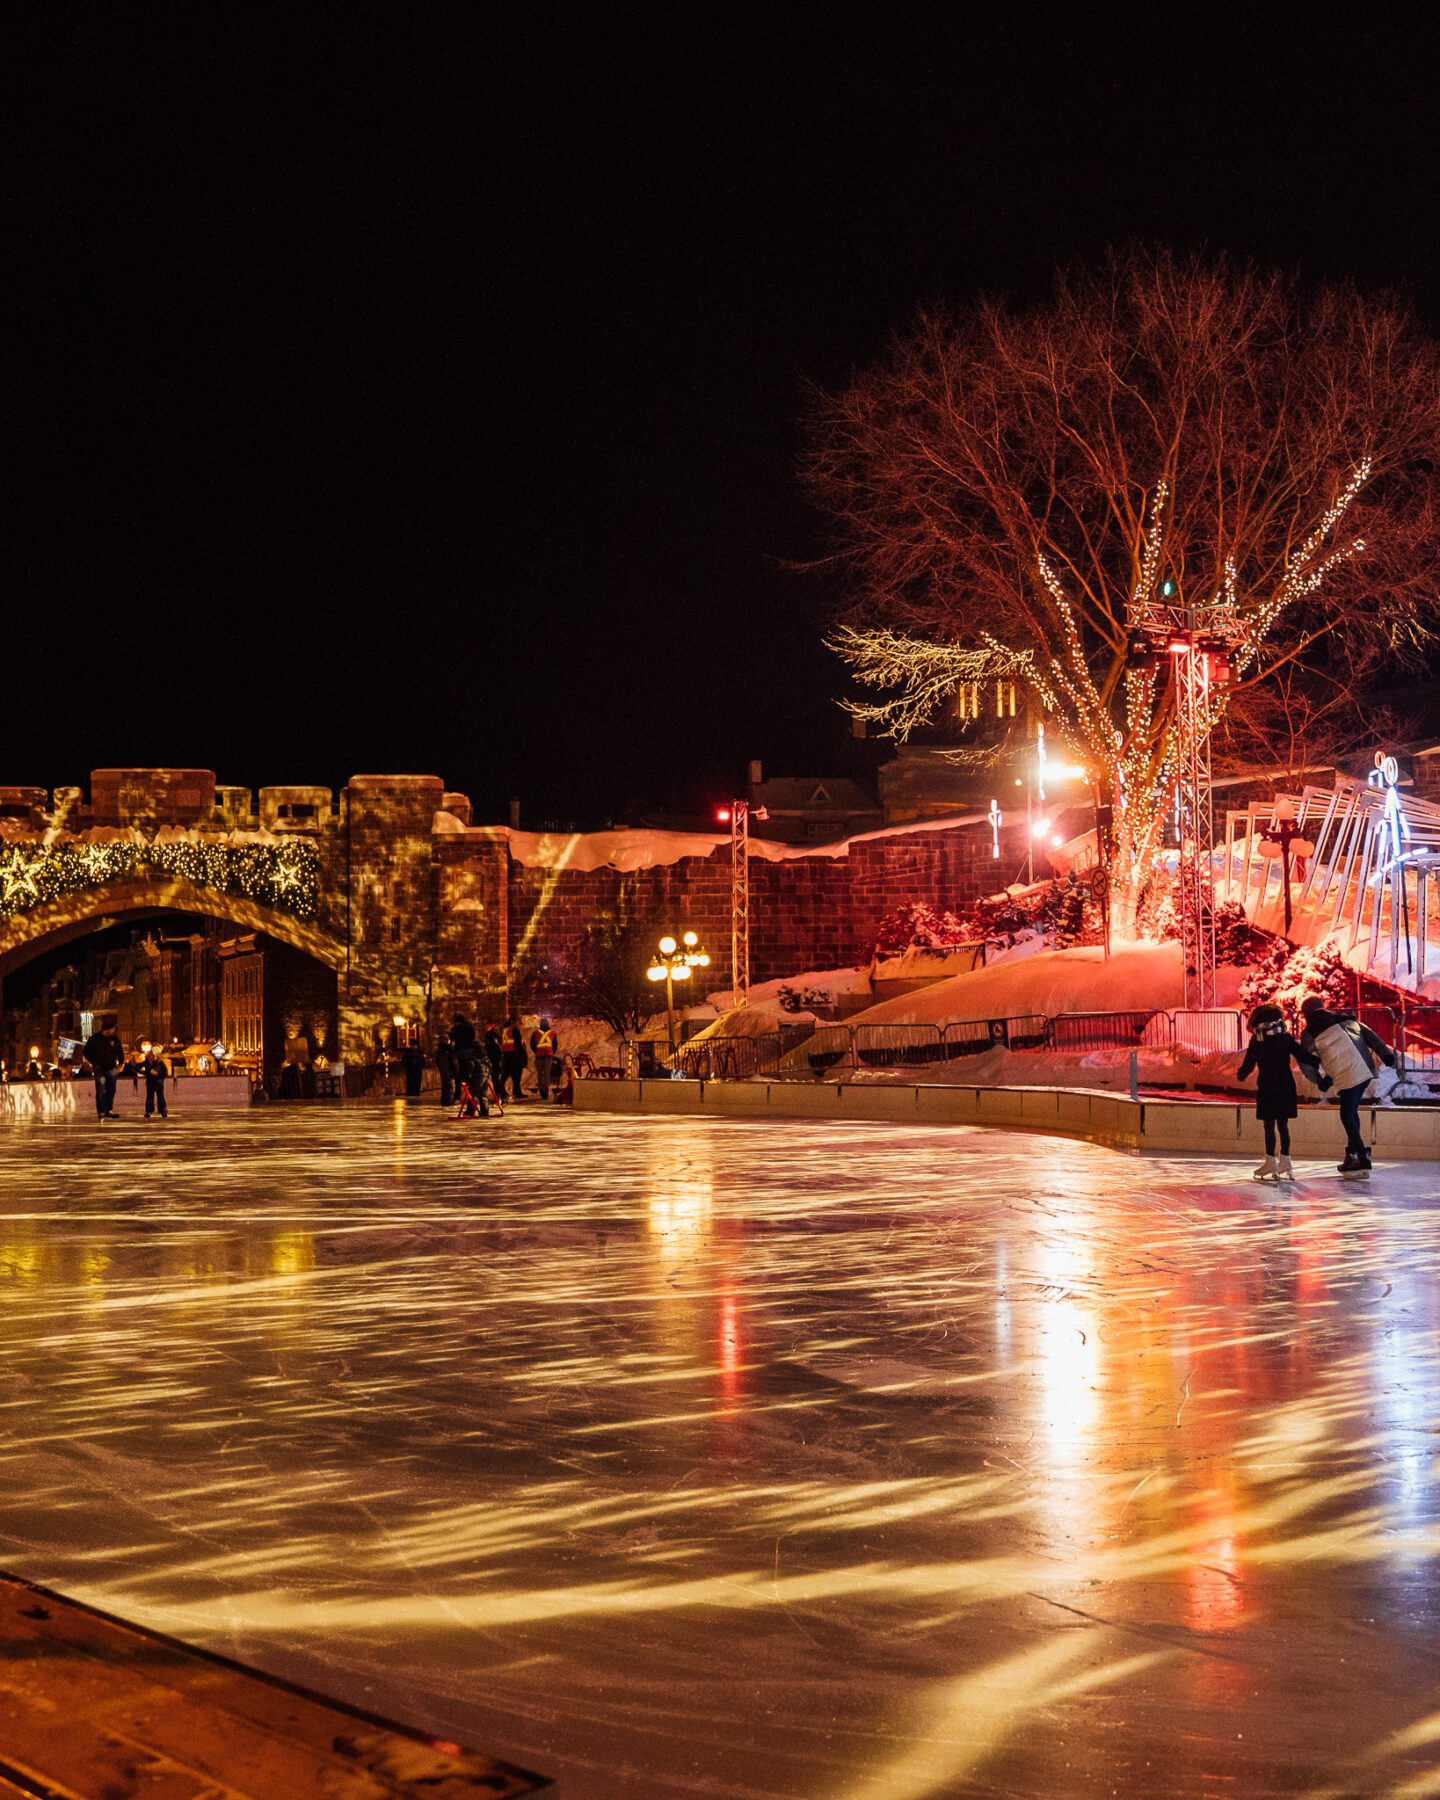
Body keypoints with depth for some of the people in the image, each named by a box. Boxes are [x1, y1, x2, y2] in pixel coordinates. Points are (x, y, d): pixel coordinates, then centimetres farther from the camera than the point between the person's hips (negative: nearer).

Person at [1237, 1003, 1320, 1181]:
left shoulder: (1257, 1041, -5)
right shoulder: (1286, 1039, 2)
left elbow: (1249, 1064, 0)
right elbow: (1303, 1057, 2)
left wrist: (1241, 1075, 18)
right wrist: (1316, 1065, 17)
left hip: (1267, 1089, -4)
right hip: (1286, 1088, 4)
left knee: (1269, 1126, 0)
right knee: (1283, 1125, 10)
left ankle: (1271, 1162, -2)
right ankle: (1285, 1161, 12)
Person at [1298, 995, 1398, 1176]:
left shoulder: (1310, 1033, 5)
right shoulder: (1345, 1019, 19)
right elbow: (1369, 1035, 14)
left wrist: (1321, 1081, 20)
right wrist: (1386, 1055, 11)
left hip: (1348, 1076, -7)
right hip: (1367, 1070, 7)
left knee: (1347, 1115, 2)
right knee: (1351, 1111, 19)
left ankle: (1363, 1159, -2)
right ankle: (1352, 1153, 21)